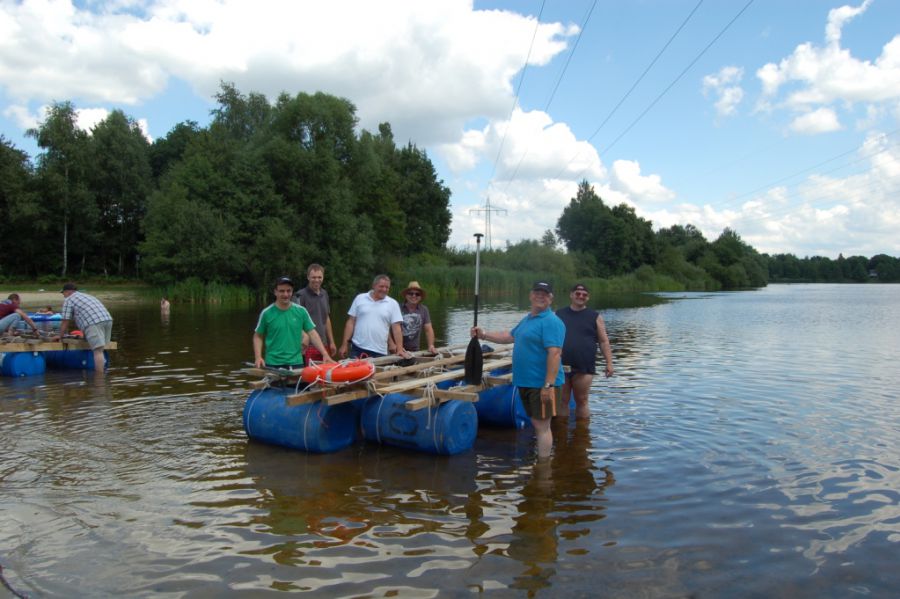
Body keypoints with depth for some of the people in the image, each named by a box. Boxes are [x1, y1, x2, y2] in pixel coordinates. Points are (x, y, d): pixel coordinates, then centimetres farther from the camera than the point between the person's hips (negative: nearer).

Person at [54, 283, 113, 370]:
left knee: (98, 350, -11)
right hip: (107, 320, 7)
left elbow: (65, 321, 9)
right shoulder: (87, 296, 36)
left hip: (93, 323, -7)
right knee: (99, 349, 14)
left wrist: (60, 336, 21)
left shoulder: (68, 300, 13)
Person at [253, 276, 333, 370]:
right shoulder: (267, 313, -3)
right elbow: (258, 336, 5)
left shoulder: (301, 311, 1)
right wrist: (258, 357, -9)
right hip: (273, 364, -1)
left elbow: (312, 334, 1)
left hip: (296, 363, 1)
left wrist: (325, 354, -8)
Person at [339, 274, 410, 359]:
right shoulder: (360, 298, 5)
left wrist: (400, 349, -5)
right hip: (357, 349, 1)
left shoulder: (393, 304, 3)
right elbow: (351, 322, 6)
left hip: (379, 352, 0)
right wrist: (345, 344, 2)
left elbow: (396, 328, 1)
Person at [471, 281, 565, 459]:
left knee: (542, 425, -3)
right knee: (536, 423, 17)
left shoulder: (552, 322, -15)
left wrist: (549, 385, -27)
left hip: (542, 385, -9)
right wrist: (483, 334, 19)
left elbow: (554, 353, -23)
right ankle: (542, 459, 30)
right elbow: (509, 337, 27)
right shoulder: (527, 319, 16)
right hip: (525, 383, 9)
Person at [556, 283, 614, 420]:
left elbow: (604, 341, 5)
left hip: (584, 368, -1)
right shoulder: (559, 314, 10)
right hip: (560, 367, 2)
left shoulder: (595, 317, 7)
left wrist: (609, 363, -3)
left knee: (582, 402, 4)